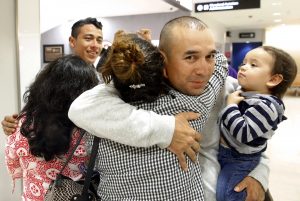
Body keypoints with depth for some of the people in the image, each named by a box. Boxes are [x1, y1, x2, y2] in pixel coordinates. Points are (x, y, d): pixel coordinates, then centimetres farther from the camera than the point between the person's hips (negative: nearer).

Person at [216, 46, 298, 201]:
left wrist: (230, 106, -29)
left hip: (239, 161, -9)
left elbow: (243, 134, -34)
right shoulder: (243, 93, -2)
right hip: (223, 152, 9)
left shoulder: (266, 106, -27)